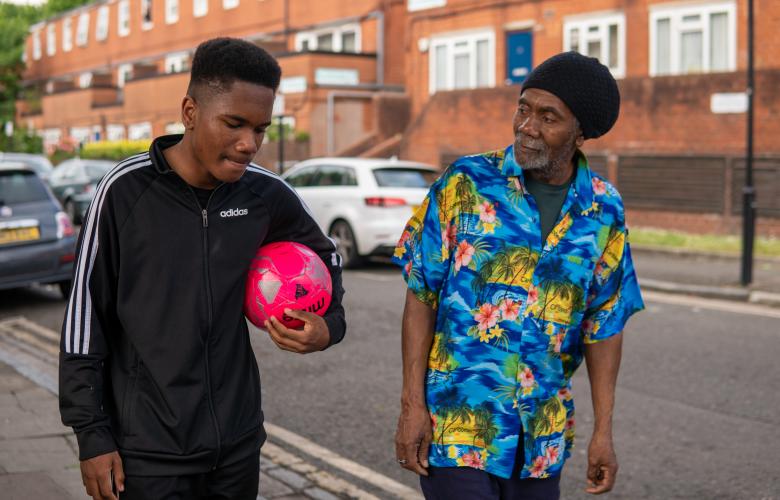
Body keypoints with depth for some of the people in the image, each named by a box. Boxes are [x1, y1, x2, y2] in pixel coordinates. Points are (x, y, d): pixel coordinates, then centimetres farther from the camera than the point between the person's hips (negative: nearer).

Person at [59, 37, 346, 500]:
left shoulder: (268, 195, -1)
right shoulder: (127, 190, -10)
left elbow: (325, 257, 18)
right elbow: (86, 316, -6)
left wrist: (330, 324, 0)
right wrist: (92, 435, -6)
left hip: (238, 442, 4)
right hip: (149, 450, -3)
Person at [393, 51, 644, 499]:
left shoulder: (604, 210, 1)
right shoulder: (467, 184, -7)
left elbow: (605, 324, 5)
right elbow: (421, 295, -5)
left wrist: (604, 431, 1)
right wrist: (412, 404, -10)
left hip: (543, 436, 3)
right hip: (457, 422, -3)